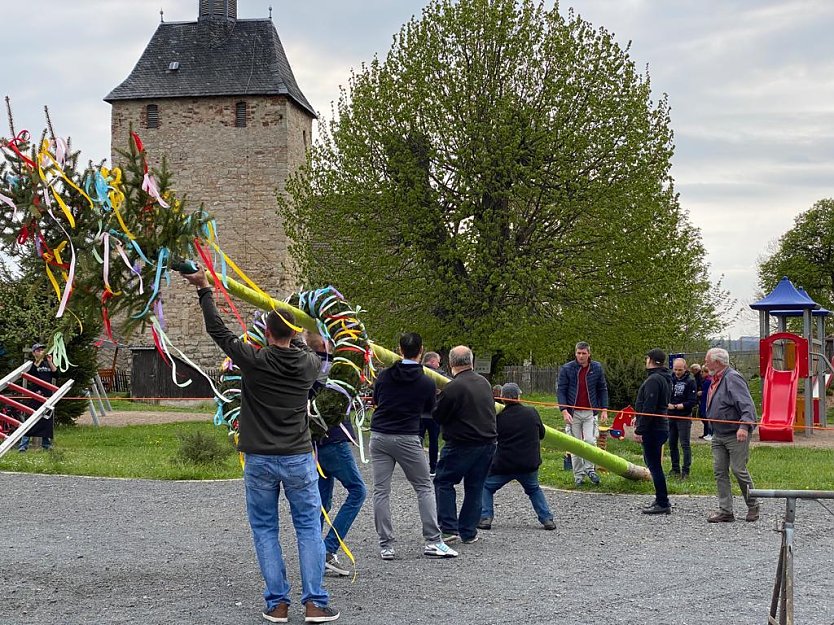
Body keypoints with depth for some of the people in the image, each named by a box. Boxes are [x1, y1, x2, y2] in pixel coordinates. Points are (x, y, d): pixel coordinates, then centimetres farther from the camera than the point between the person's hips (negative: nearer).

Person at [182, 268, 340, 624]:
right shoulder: (308, 364, -2)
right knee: (309, 528, 7)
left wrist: (204, 289, 9)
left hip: (260, 460, -1)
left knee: (264, 530, 9)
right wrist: (294, 337, 36)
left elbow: (218, 330, 0)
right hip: (299, 460, 1)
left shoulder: (254, 360, -9)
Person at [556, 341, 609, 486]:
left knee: (590, 440, -13)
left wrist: (604, 409, 2)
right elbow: (560, 390, -3)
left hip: (590, 412, 0)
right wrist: (564, 411, -13)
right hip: (573, 413, 0)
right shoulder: (566, 369, -2)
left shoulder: (597, 368, 3)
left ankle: (590, 469, 7)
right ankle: (578, 475, 13)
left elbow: (602, 389, 10)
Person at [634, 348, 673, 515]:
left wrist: (640, 430, -20)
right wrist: (639, 425, 23)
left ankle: (663, 504, -5)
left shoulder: (654, 380, -17)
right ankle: (661, 499, 23)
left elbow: (648, 408, -23)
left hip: (652, 429, -11)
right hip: (661, 426, 11)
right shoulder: (665, 379, 16)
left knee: (654, 465, -7)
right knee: (652, 463, 18)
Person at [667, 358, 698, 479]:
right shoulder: (670, 379, 6)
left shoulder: (690, 381, -7)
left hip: (684, 417, -5)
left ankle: (686, 470, 0)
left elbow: (692, 401, -12)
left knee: (685, 444, -4)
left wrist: (676, 406, -14)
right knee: (672, 444, 12)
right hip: (671, 416, 5)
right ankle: (675, 469, 22)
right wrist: (668, 405, -11)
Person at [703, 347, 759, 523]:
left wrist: (744, 426, -36)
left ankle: (753, 507, 14)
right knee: (719, 472, 4)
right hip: (718, 435, 9)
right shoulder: (715, 380, 13)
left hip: (736, 436, -9)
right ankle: (725, 511, 7)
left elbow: (747, 405, -25)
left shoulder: (733, 378, -16)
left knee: (739, 470, -4)